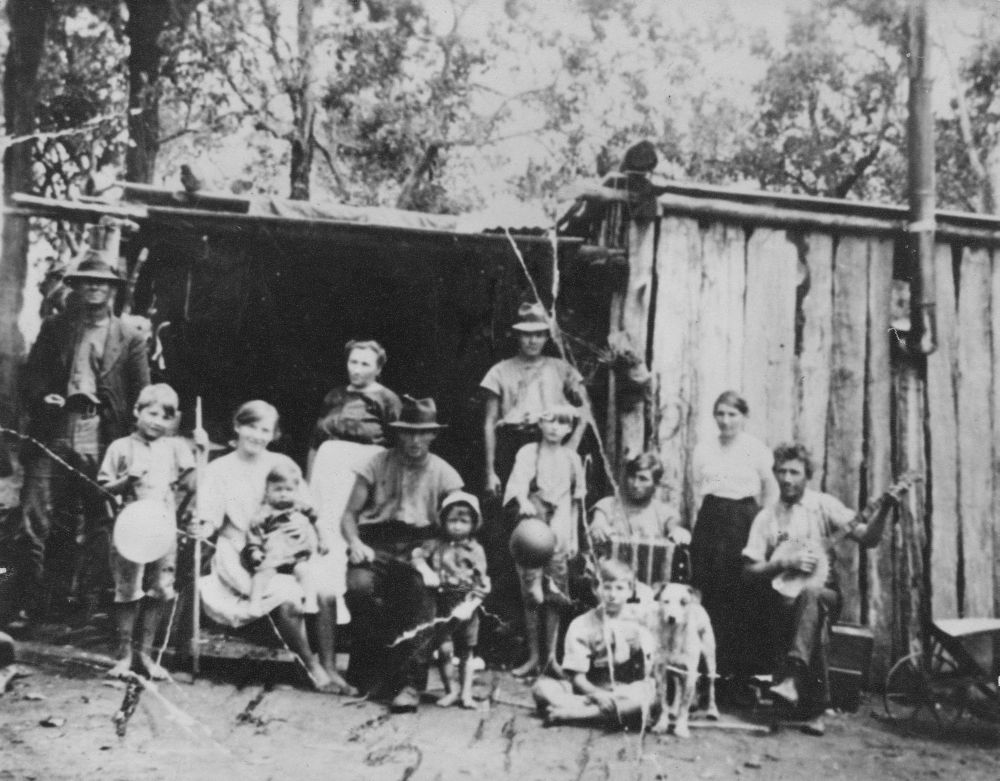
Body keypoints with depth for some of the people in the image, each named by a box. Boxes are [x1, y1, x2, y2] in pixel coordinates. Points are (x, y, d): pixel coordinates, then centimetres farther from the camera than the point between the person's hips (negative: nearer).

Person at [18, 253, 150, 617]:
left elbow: (142, 397, 5)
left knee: (90, 523, 4)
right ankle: (34, 597, 4)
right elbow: (31, 377, 12)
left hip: (100, 438, -1)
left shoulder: (130, 338, 9)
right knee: (34, 518, -5)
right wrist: (42, 398, -8)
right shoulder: (53, 327, 15)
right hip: (52, 433, 1)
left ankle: (82, 598, 15)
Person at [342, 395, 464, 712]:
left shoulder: (443, 474, 11)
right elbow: (349, 514, 9)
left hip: (420, 549, 0)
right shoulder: (377, 464, 9)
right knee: (360, 585, -31)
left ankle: (410, 682, -28)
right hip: (377, 545, 0)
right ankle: (376, 666, -10)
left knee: (423, 593, -31)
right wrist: (355, 542, -12)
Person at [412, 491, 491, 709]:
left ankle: (466, 693, 21)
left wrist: (470, 605, -12)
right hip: (444, 605, -1)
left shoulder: (475, 550, 1)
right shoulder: (437, 544, 3)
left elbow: (481, 584, -1)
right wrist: (426, 571, -24)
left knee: (467, 652, 10)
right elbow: (418, 556, -6)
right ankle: (451, 689, 7)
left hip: (466, 608, 1)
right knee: (445, 648, -12)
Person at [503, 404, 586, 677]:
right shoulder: (529, 452, 0)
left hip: (559, 533, 2)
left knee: (554, 596, 4)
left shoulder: (571, 458, 9)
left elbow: (575, 501, 15)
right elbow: (520, 483, -17)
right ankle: (533, 656, 9)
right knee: (530, 595, 0)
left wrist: (574, 537, 13)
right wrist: (524, 502, -38)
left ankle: (551, 655, 14)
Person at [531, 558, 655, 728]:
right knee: (542, 687, -24)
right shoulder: (581, 625, 2)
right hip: (589, 691, 0)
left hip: (625, 694, 0)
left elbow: (646, 675, -1)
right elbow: (576, 676, -3)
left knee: (647, 694, -36)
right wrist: (596, 694, -22)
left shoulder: (637, 625, 4)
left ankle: (564, 713, -30)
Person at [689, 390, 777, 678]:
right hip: (710, 523, 3)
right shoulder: (703, 449, 12)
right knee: (711, 594, -1)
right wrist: (707, 516, 8)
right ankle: (713, 664, 8)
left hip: (744, 522, -3)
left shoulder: (756, 448, 2)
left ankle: (746, 666, 6)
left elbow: (772, 491, 5)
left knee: (744, 596, -5)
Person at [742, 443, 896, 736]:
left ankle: (792, 677, -41)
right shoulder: (766, 517, 8)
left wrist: (884, 509, -21)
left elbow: (867, 538, -4)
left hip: (825, 594, -1)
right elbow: (750, 570, 4)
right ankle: (815, 709, -22)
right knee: (814, 622, -32)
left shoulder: (823, 505, 5)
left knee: (810, 594, -37)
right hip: (784, 598, 1)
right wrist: (785, 562, -11)